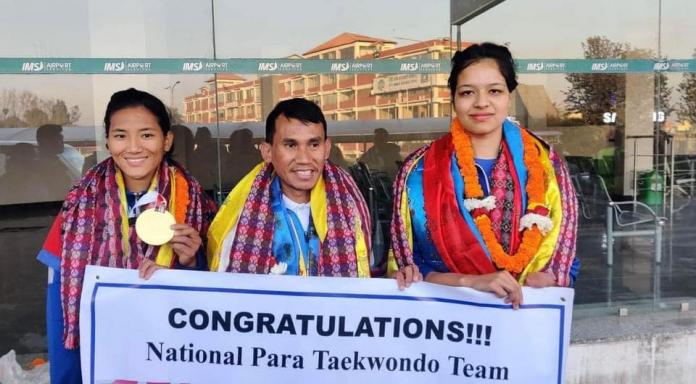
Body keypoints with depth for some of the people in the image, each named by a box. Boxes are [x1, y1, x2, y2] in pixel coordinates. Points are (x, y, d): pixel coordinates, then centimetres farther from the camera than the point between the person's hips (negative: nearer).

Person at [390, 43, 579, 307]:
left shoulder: (545, 165, 4)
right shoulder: (420, 170, -1)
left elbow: (562, 260, 7)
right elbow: (409, 265, -2)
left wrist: (544, 280, -12)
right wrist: (471, 282, -16)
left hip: (528, 307, 2)